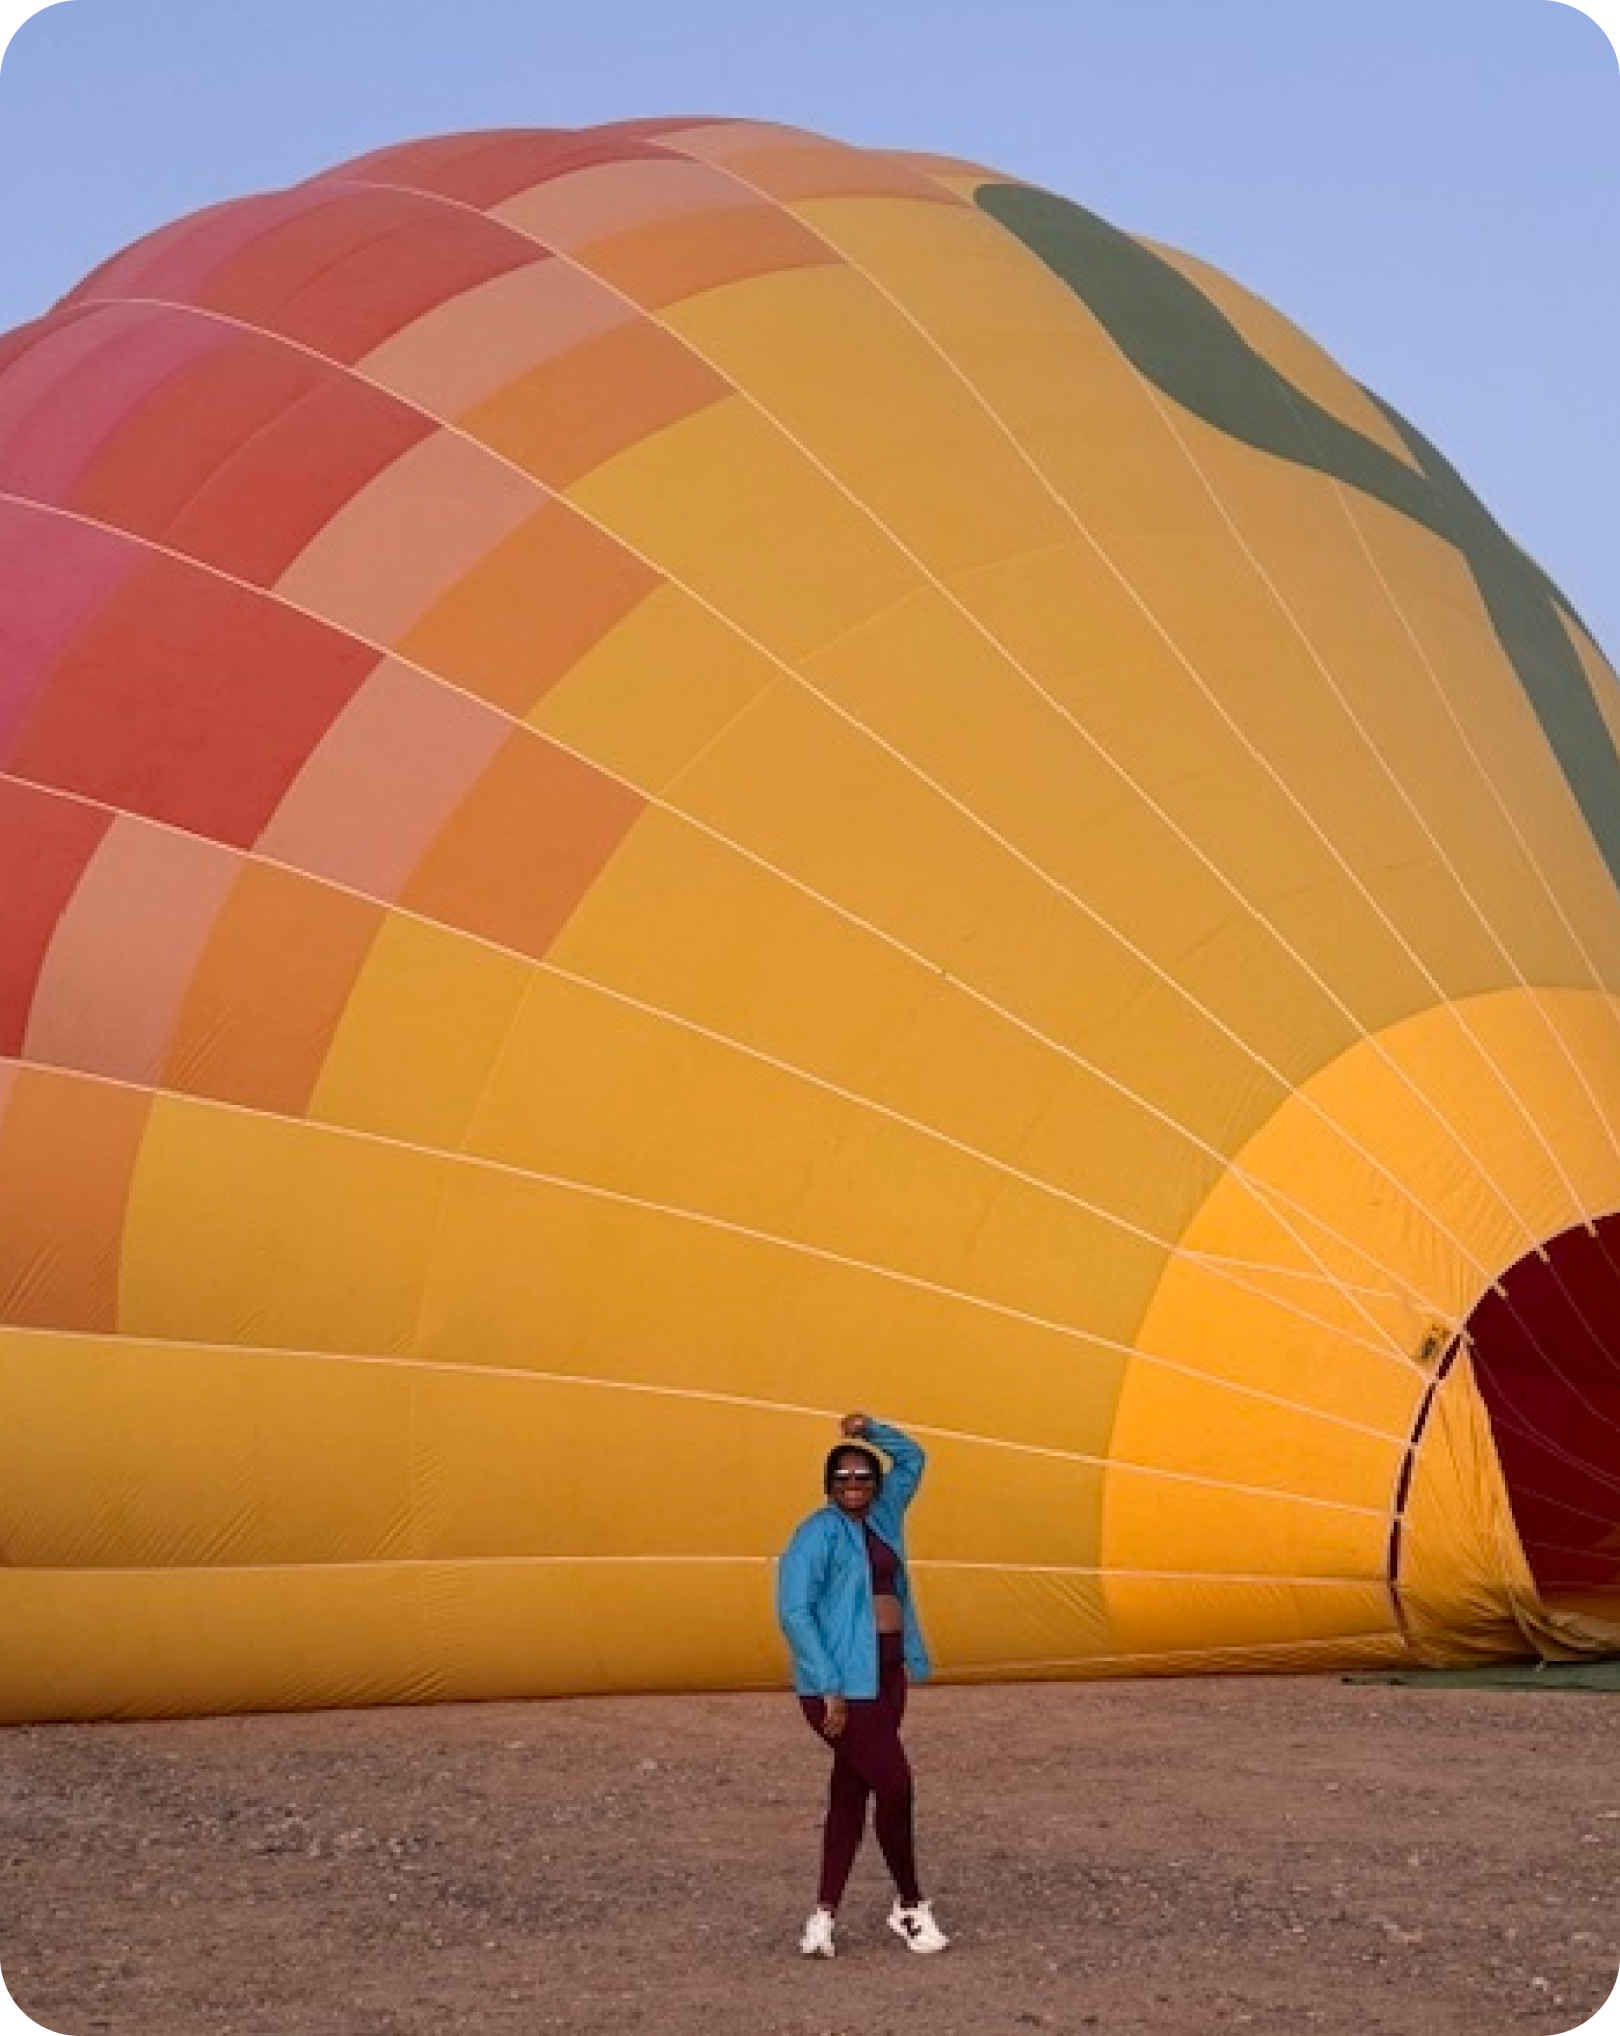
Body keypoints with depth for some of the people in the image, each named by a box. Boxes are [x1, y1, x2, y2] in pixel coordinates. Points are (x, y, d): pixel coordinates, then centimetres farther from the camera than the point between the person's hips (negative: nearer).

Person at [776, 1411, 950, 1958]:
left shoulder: (881, 1518, 11)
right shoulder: (818, 1533, -11)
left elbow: (911, 1459, 24)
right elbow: (794, 1611, -16)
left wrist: (870, 1430, 4)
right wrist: (830, 1689, -19)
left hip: (885, 1676, 8)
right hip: (842, 1684, -8)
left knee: (850, 1793, 8)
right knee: (895, 1785, -7)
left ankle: (825, 1914, 12)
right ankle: (909, 1906, 9)